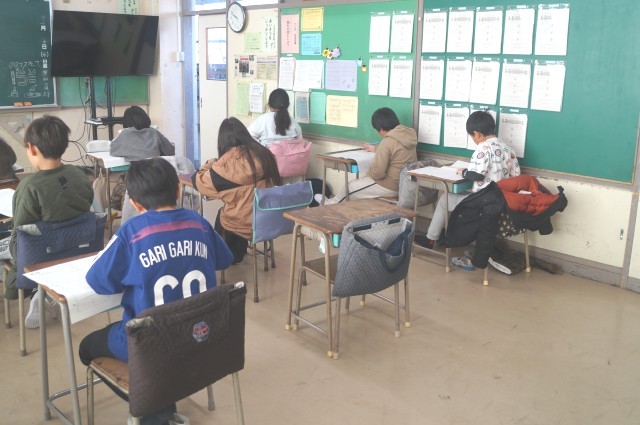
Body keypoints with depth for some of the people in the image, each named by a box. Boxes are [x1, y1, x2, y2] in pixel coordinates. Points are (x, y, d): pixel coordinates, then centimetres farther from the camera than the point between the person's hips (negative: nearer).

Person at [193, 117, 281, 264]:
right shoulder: (264, 153, 1)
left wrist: (208, 166, 17)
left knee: (221, 214, 27)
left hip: (246, 222, -5)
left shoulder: (230, 159, -15)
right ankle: (235, 254, 46)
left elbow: (199, 182, -6)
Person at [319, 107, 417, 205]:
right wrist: (376, 148, 34)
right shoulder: (408, 135, 2)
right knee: (359, 182, 26)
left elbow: (378, 172, -28)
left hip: (391, 187, -9)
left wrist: (370, 170, -6)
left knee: (351, 187, 13)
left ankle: (330, 204, 37)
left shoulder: (387, 142, -25)